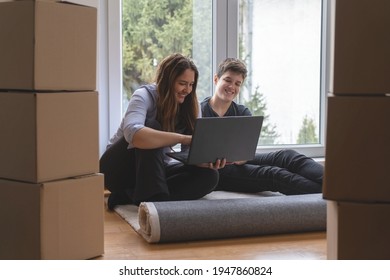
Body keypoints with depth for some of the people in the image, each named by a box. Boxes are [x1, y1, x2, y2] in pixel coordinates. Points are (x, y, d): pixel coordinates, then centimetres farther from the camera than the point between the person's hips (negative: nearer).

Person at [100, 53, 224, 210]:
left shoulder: (191, 106, -2)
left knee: (209, 175, -20)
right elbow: (132, 133, -42)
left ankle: (129, 196, -22)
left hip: (155, 169, 6)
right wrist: (183, 138, -49)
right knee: (152, 127, -31)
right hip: (118, 168, -6)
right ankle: (152, 198, -36)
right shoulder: (144, 96, -19)